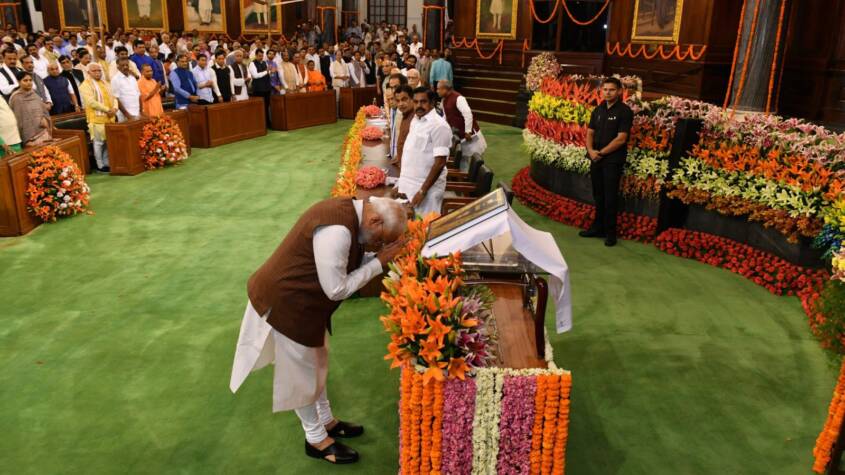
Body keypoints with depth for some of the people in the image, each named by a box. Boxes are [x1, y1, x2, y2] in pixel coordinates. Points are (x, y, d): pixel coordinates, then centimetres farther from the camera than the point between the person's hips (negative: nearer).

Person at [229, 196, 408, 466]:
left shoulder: (349, 211, -2)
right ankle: (316, 439, 28)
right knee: (301, 374, 9)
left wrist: (378, 258, -7)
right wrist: (379, 263, -20)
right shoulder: (336, 230, -33)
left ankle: (326, 421, 42)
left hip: (304, 300, 10)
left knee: (316, 364, 23)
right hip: (286, 303, -10)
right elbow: (337, 289, -26)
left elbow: (345, 263, 7)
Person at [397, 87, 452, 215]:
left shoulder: (439, 125, -15)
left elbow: (440, 163, -19)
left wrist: (423, 191, -19)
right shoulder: (415, 121, 10)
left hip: (427, 188, -8)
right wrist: (403, 184, 14)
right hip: (409, 185, 8)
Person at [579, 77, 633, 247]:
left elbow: (621, 139, -14)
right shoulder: (598, 110, 11)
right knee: (598, 195, 13)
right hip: (596, 159, 6)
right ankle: (597, 228, 24)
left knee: (610, 198, -2)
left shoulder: (624, 111, -8)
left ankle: (610, 233, 7)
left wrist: (601, 152, -13)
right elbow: (590, 133, 12)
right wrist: (591, 150, -6)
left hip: (613, 160, -6)